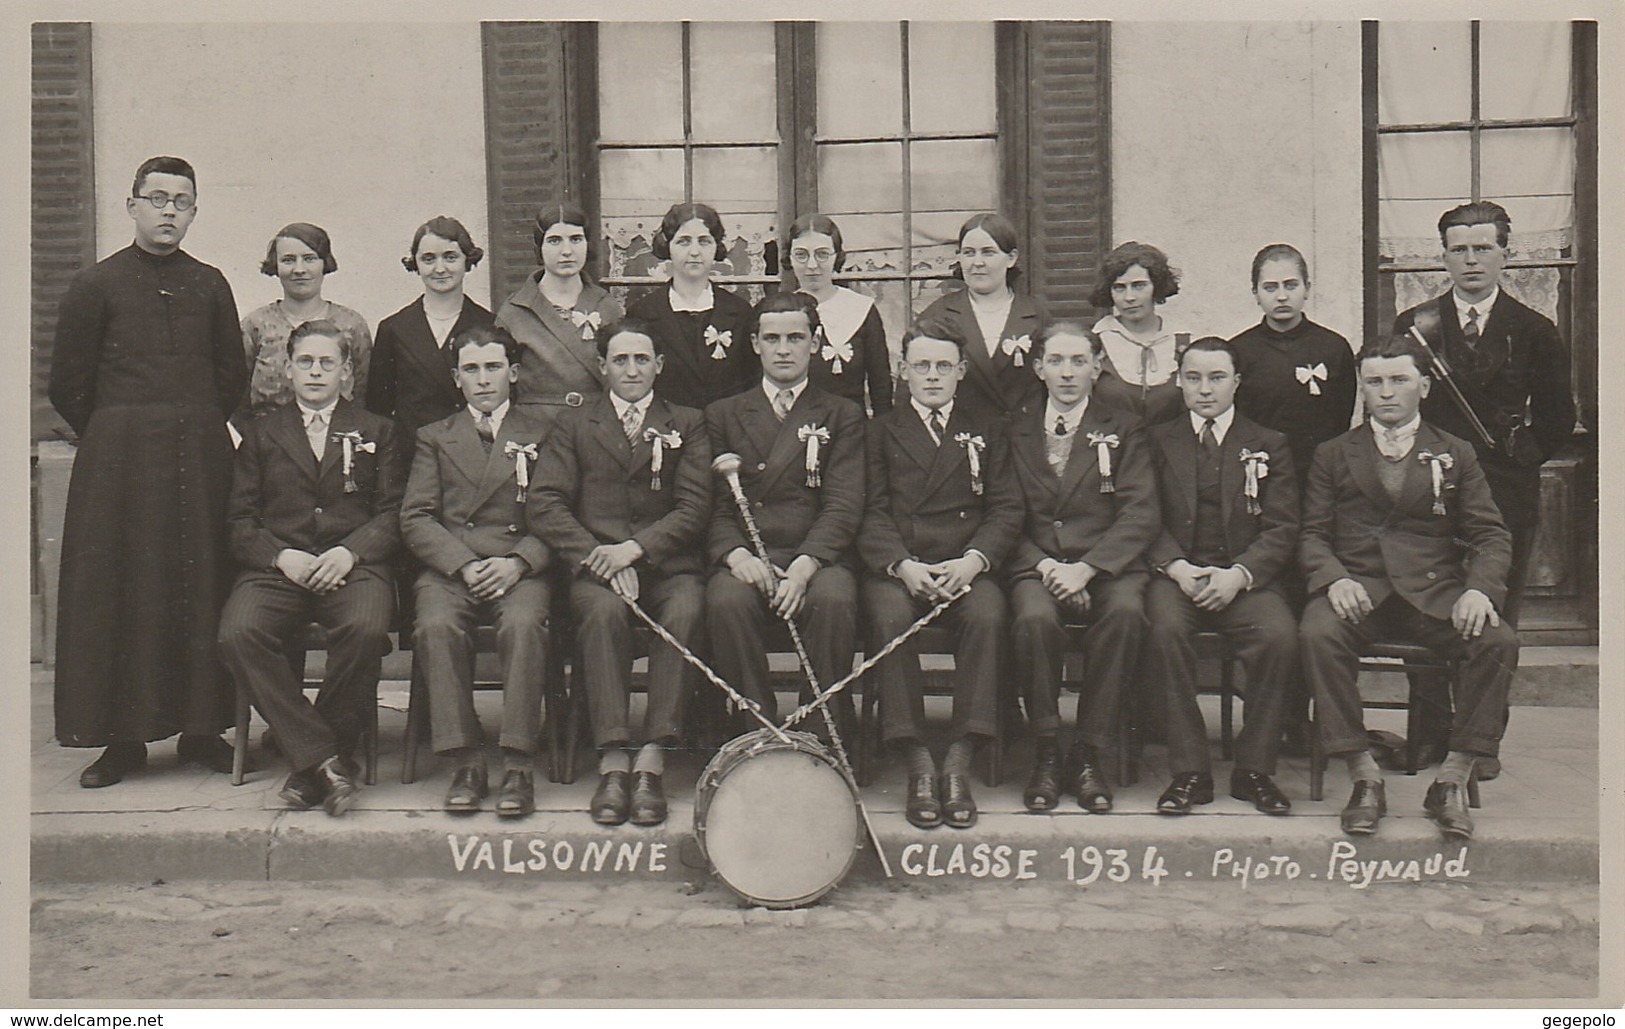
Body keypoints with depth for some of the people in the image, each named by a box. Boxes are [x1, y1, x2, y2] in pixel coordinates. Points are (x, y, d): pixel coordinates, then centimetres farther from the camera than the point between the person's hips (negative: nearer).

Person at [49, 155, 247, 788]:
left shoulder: (209, 286, 11)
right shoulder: (97, 285, 3)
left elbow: (232, 376, 18)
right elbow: (68, 385, 4)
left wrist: (199, 430, 11)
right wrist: (117, 438, 5)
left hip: (201, 457, 2)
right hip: (118, 461, -2)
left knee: (202, 588, 3)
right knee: (120, 591, -1)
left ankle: (202, 729, 11)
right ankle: (123, 739, 6)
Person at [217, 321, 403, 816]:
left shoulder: (376, 431, 19)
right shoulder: (261, 431, 21)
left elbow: (392, 511, 8)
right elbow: (240, 519, 12)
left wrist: (350, 552, -11)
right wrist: (281, 556, -8)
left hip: (354, 565, -1)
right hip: (277, 566, 1)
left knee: (366, 630, -35)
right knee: (238, 634, -31)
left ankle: (312, 765, -18)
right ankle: (322, 759, -26)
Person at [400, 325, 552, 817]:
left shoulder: (542, 436, 17)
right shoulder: (434, 438, 21)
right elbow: (415, 519, 8)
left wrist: (517, 562, -13)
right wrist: (465, 565, -9)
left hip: (520, 568, -1)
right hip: (449, 568, 1)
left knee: (523, 625, -34)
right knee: (436, 625, -31)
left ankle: (518, 766, -28)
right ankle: (466, 762, -23)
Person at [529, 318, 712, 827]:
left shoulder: (687, 424, 17)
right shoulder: (572, 426, 18)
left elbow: (695, 509, 4)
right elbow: (546, 505, 5)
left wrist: (635, 548, -12)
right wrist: (596, 555, -13)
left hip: (666, 563, 0)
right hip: (596, 563, 0)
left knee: (685, 611, -34)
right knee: (603, 610, -34)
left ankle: (651, 761, -34)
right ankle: (613, 761, -34)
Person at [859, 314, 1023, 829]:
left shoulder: (986, 429, 19)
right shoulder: (880, 431, 17)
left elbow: (1007, 509, 8)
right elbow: (871, 512, 5)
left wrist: (973, 560, -12)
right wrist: (903, 565, -14)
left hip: (966, 567, 1)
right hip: (895, 567, 0)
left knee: (987, 615, -32)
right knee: (889, 617, -33)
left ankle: (959, 761, -29)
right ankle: (918, 763, -28)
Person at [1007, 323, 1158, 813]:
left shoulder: (1123, 431, 12)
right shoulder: (1015, 431, 16)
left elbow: (1141, 515, 0)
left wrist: (1085, 568, -15)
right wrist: (1044, 565, -10)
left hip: (1106, 565, 0)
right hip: (1035, 565, 0)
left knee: (1125, 612, -33)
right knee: (1035, 618, -33)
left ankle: (1089, 754, -21)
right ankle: (1045, 753, -17)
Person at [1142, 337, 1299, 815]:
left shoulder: (1269, 446, 14)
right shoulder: (1157, 441, 15)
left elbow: (1282, 530, 4)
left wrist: (1238, 575, -14)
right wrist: (1177, 568, -13)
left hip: (1246, 577, 0)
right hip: (1176, 573, 0)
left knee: (1280, 635, -30)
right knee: (1165, 629, -33)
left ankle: (1254, 767, -12)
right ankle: (1189, 770, -22)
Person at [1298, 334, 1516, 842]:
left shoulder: (1456, 454, 17)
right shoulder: (1333, 455, 17)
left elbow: (1490, 534, 10)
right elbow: (1312, 533, 9)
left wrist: (1479, 589, -12)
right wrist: (1333, 578, -15)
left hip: (1433, 589, 1)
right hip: (1357, 586, -1)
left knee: (1499, 642, -28)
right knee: (1317, 634, -34)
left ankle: (1454, 779, -18)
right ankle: (1363, 776, -24)